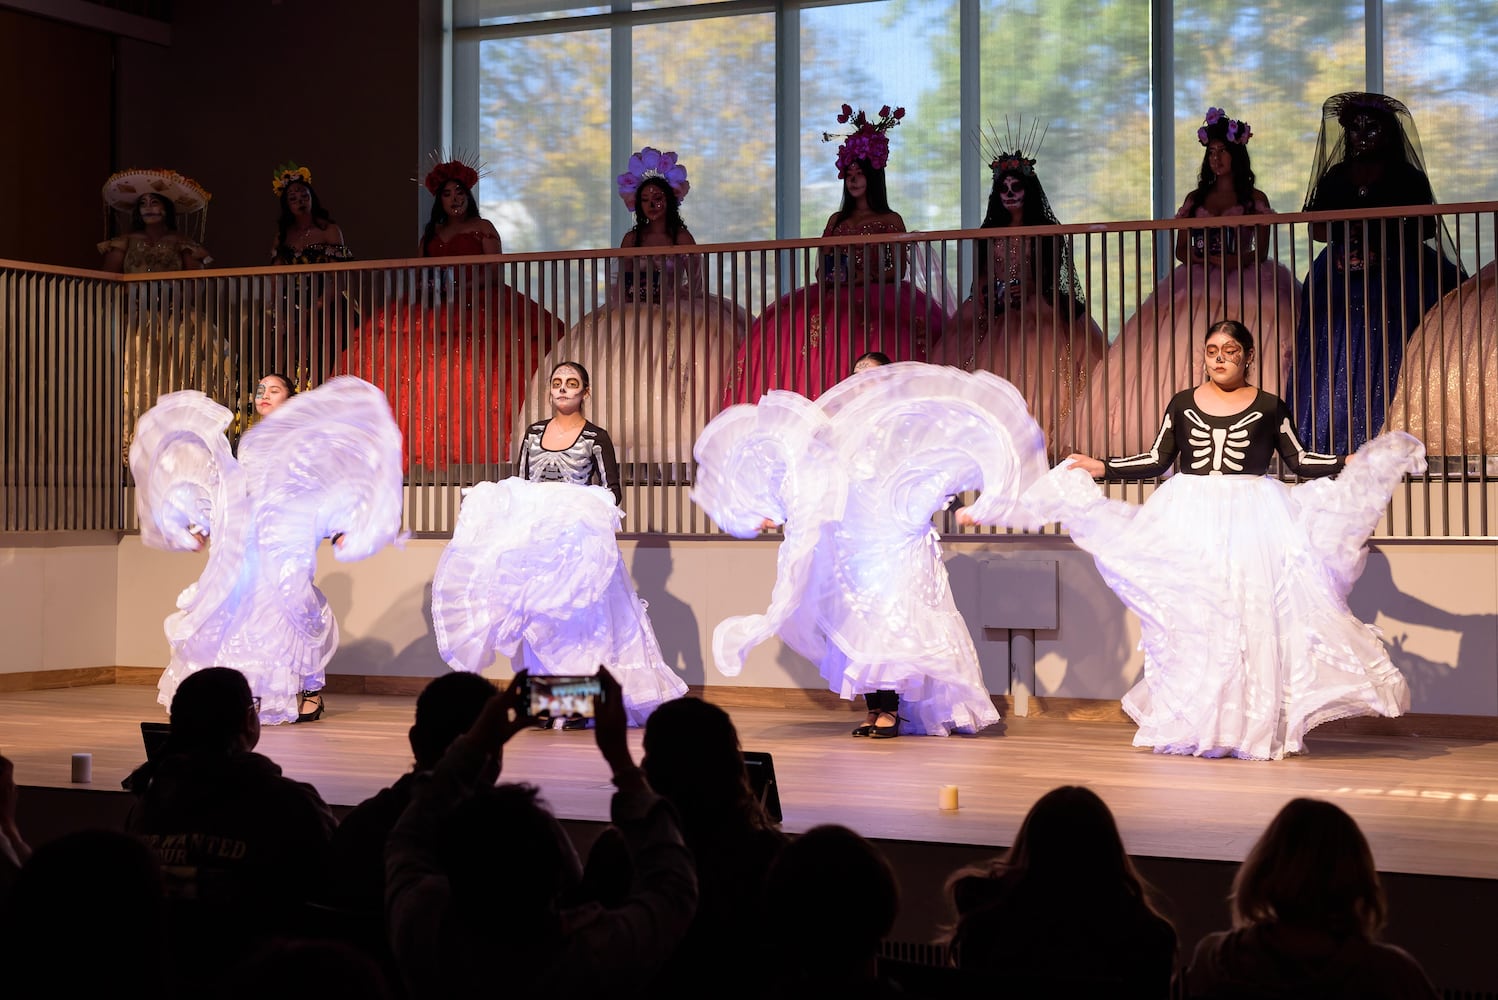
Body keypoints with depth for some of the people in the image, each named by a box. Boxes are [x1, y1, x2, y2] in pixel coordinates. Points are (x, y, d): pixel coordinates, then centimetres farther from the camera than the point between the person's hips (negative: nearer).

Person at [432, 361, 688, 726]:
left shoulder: (596, 437, 0)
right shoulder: (534, 432, 12)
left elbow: (613, 490, -3)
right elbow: (517, 484, 16)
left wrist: (592, 508, -21)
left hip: (576, 538, -4)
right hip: (532, 537, 4)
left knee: (573, 612, -7)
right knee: (536, 616, 2)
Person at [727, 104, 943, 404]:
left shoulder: (891, 220, 11)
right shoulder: (837, 221, 22)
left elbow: (898, 271, 3)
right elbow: (822, 269, 17)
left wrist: (863, 277, -11)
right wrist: (830, 277, -5)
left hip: (878, 297, -4)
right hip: (836, 296, 4)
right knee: (784, 322, -21)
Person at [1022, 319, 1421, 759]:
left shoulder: (1269, 406, 6)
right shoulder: (1182, 403, 9)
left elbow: (1298, 460, 8)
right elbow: (1157, 459, 10)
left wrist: (1353, 462, -2)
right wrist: (1102, 467, 3)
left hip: (1250, 520, -1)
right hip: (1190, 520, 2)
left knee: (1250, 615, -6)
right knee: (1190, 617, 1)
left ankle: (1254, 727, -1)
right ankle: (1193, 726, 8)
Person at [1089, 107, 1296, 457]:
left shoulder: (1255, 200, 12)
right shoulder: (1194, 200, 21)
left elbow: (1261, 253, 2)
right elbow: (1181, 250, 12)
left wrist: (1235, 262, -16)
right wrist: (1212, 260, -6)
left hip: (1242, 284, -3)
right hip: (1197, 284, 3)